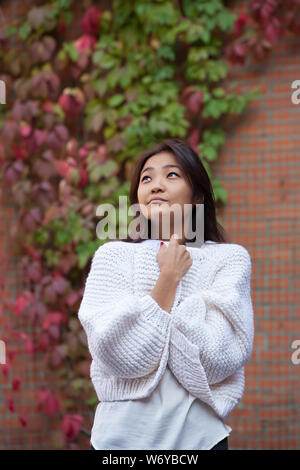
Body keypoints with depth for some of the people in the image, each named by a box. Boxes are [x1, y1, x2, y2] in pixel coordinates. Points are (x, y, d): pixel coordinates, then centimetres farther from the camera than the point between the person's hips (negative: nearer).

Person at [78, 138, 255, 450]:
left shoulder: (229, 258, 0)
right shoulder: (112, 256, 1)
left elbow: (214, 362, -14)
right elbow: (121, 357, -13)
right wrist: (169, 276, -10)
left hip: (198, 436, 0)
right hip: (122, 434, 0)